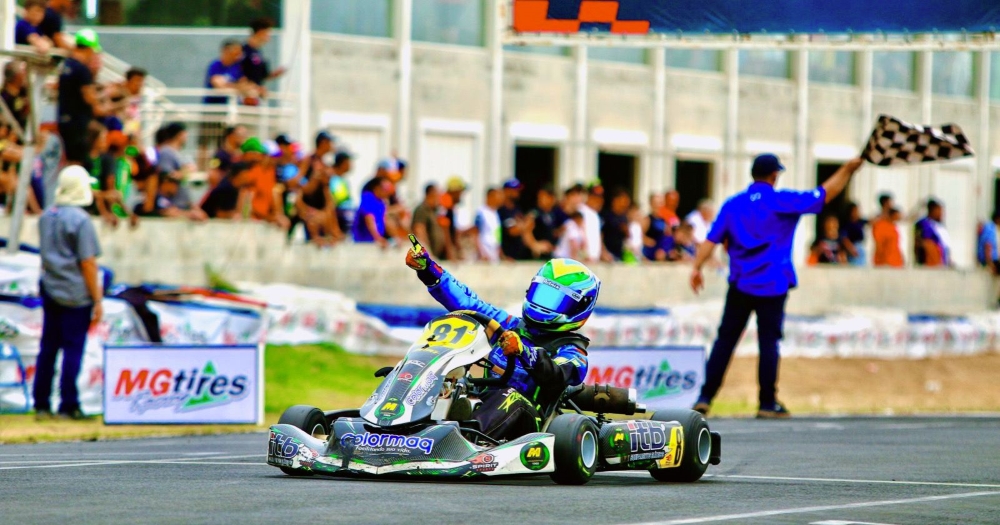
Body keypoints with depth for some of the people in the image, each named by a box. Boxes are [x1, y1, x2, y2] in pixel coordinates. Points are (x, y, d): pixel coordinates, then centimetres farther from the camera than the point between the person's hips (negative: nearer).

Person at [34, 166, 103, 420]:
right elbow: (87, 263, -15)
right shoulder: (80, 220, -15)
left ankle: (41, 404, 13)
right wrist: (97, 300, -10)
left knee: (48, 348, 11)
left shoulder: (46, 216, 7)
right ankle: (68, 405, 0)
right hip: (76, 295, -7)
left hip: (49, 291, 7)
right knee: (73, 349, -1)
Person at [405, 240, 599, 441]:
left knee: (512, 398, -39)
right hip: (482, 405, 6)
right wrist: (428, 269, 17)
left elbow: (556, 377, -16)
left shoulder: (570, 350, 8)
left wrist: (523, 351, -35)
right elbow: (466, 302, 26)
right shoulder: (513, 328, 26)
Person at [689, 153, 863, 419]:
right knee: (769, 343, 2)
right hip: (773, 286, -3)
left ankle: (705, 397, 2)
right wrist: (847, 170, 13)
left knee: (725, 340, 6)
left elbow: (712, 239, -3)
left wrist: (697, 268, -2)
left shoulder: (733, 204, 4)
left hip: (740, 285, 3)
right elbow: (825, 193, 1)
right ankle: (768, 404, 4)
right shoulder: (784, 201, -4)